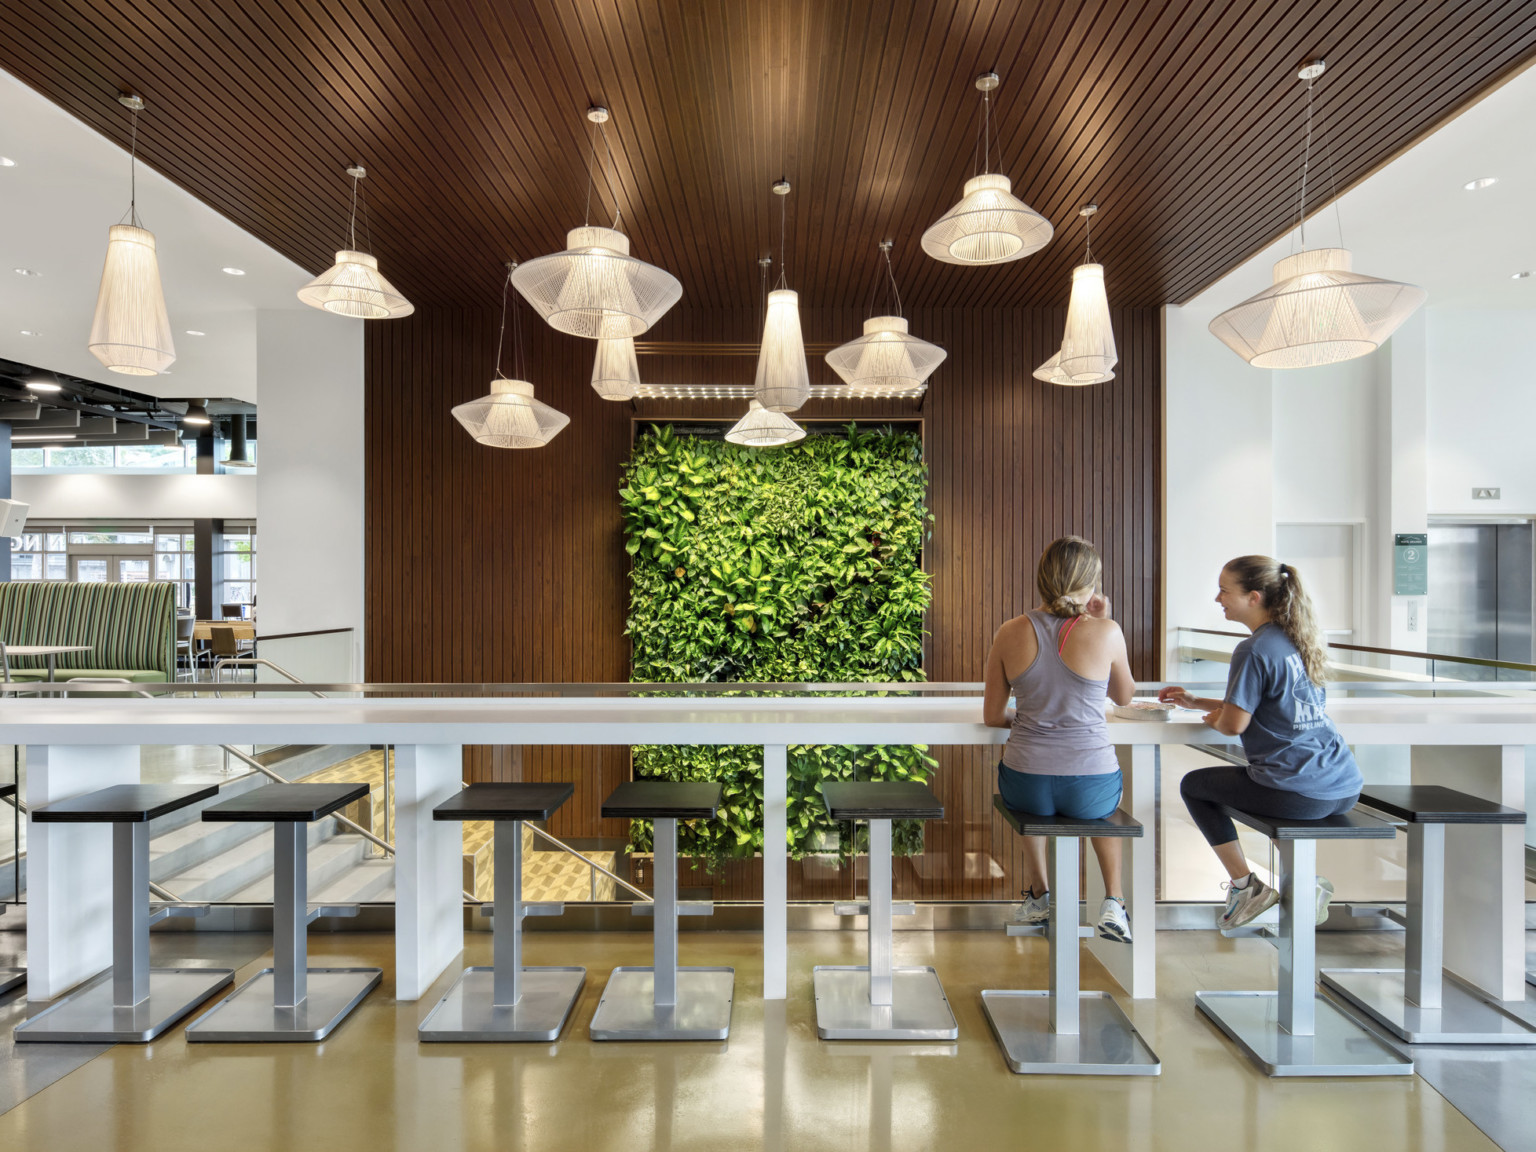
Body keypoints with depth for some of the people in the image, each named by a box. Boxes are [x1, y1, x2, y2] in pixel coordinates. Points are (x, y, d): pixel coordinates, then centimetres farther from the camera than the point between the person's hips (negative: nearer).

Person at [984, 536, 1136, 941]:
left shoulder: (1009, 633, -5)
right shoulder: (1105, 633, -10)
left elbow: (992, 716, 2)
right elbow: (1124, 696, 10)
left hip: (1026, 787, 1)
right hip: (1089, 788, 0)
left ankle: (1037, 893, 47)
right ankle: (1113, 901, 29)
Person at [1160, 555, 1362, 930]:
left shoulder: (1254, 650, -14)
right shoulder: (1296, 640, 13)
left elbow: (1234, 724, -13)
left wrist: (1212, 719, 9)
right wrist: (1195, 702, 23)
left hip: (1301, 795, -8)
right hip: (1346, 788, 8)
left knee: (1193, 785, 13)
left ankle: (1245, 885, 14)